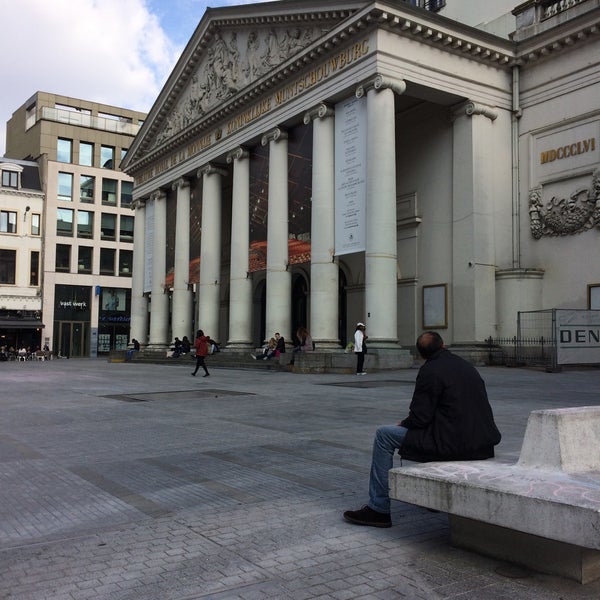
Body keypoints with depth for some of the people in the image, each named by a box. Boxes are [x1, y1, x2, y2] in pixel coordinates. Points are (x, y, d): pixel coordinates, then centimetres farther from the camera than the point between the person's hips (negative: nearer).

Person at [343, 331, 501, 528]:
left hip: (453, 443, -9)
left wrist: (402, 424, 9)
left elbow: (420, 418, -13)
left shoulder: (430, 371, -10)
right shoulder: (467, 366, 14)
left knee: (384, 435, 2)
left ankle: (378, 509, 6)